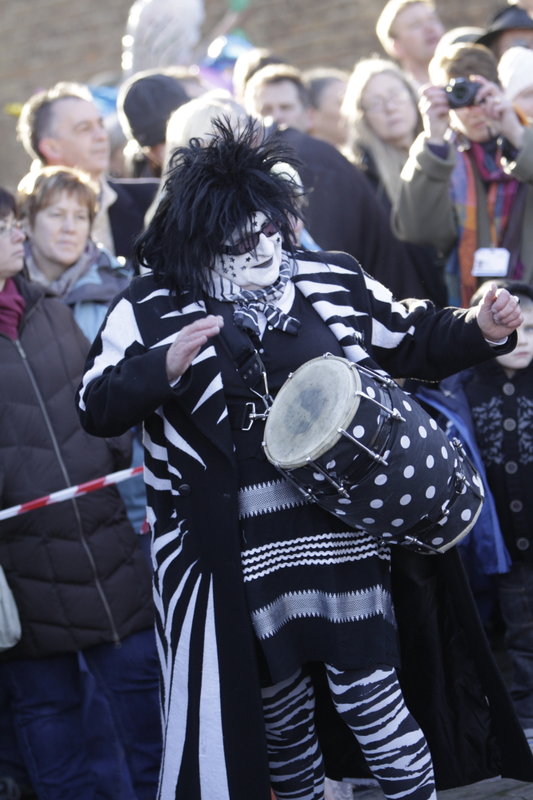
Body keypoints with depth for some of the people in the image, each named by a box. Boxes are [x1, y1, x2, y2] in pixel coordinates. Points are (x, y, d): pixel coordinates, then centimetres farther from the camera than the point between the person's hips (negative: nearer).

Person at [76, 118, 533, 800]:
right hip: (233, 556, 0)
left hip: (340, 536, 1)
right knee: (275, 706, 13)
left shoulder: (333, 281, 4)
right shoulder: (150, 309, -3)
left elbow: (416, 342, 14)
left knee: (370, 695, 2)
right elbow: (96, 408, -5)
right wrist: (166, 368, -21)